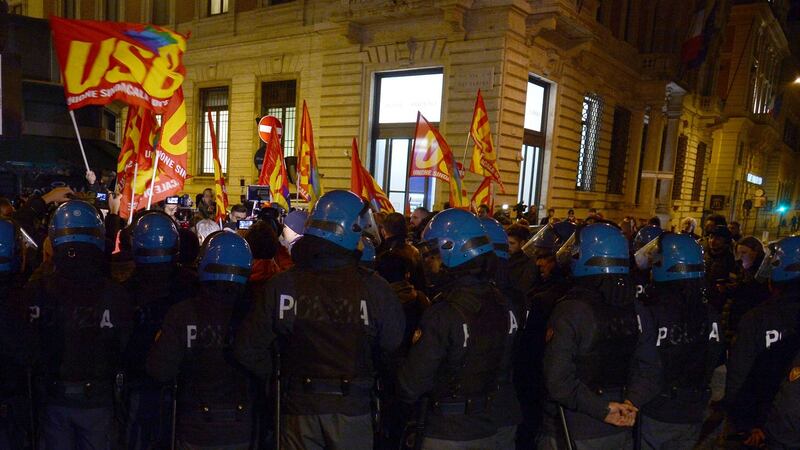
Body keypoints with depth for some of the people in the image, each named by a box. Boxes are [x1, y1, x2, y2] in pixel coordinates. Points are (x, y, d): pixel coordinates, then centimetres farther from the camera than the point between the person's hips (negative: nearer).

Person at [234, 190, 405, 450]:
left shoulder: (282, 285, -10)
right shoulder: (373, 287, -15)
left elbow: (248, 348, -7)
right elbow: (394, 342, -9)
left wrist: (276, 374, 10)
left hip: (299, 406, 1)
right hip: (352, 408, -1)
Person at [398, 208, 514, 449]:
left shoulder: (443, 313, -26)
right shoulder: (502, 304, -4)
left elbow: (413, 381, -21)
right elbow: (506, 365, 7)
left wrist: (406, 394, -1)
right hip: (488, 430, 6)